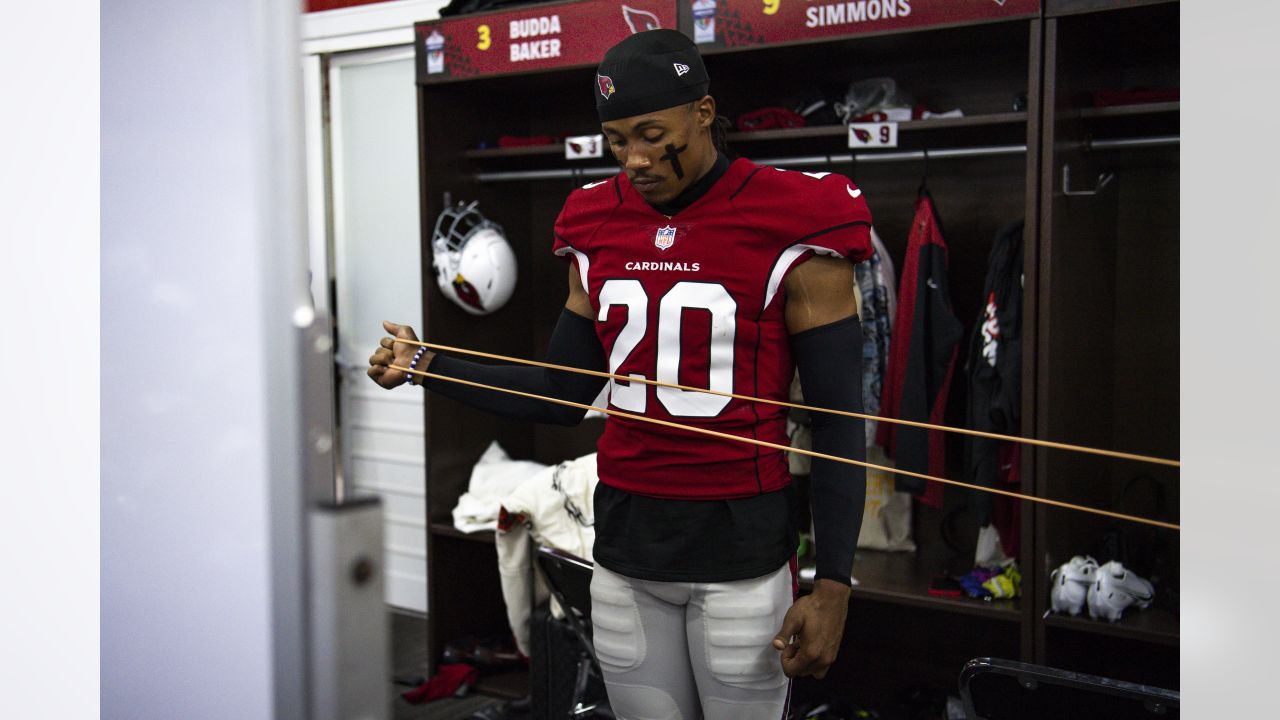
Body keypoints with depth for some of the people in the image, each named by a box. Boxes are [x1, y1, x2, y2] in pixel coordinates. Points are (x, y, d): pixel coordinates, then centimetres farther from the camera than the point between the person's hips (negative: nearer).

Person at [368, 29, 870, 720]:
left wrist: (832, 586, -11)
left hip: (742, 553, -4)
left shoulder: (793, 234, -9)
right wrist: (427, 368, 6)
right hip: (624, 544, 5)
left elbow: (838, 425, -7)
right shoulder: (598, 230, 6)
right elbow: (563, 394, 14)